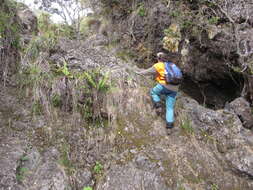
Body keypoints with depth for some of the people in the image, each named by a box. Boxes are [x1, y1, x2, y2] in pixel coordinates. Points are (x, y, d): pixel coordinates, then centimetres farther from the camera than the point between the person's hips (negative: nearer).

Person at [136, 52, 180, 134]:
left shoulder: (158, 65, 5)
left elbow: (148, 71, 13)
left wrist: (140, 72, 29)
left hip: (165, 86, -6)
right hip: (174, 89, 6)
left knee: (153, 92, 26)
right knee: (170, 108, 9)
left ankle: (158, 105, 6)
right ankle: (169, 127, 4)